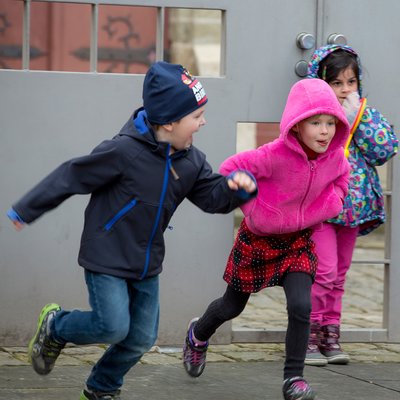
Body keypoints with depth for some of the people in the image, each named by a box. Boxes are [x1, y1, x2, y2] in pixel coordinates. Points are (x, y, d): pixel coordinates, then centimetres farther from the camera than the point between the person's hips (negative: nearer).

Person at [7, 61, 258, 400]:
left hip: (146, 264, 7)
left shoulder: (191, 162, -1)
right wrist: (26, 211, -6)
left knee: (141, 338, 7)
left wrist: (238, 185, -22)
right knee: (113, 327, -14)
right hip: (107, 258, -7)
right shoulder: (125, 151, -23)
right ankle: (55, 326, 16)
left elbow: (213, 197, 2)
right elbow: (71, 178, -14)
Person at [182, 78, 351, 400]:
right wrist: (253, 209, -18)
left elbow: (340, 179, 9)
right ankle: (198, 335, 50)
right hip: (258, 239, -3)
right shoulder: (276, 155, -31)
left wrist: (324, 209, -6)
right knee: (233, 306, 17)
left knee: (301, 306, -18)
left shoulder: (335, 158, -14)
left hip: (299, 240, 3)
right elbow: (231, 169, -23)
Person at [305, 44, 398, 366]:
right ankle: (309, 335, -1)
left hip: (353, 207, 5)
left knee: (339, 274, 12)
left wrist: (360, 116, -10)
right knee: (323, 271, -11)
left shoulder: (368, 115, 8)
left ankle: (330, 334, 19)